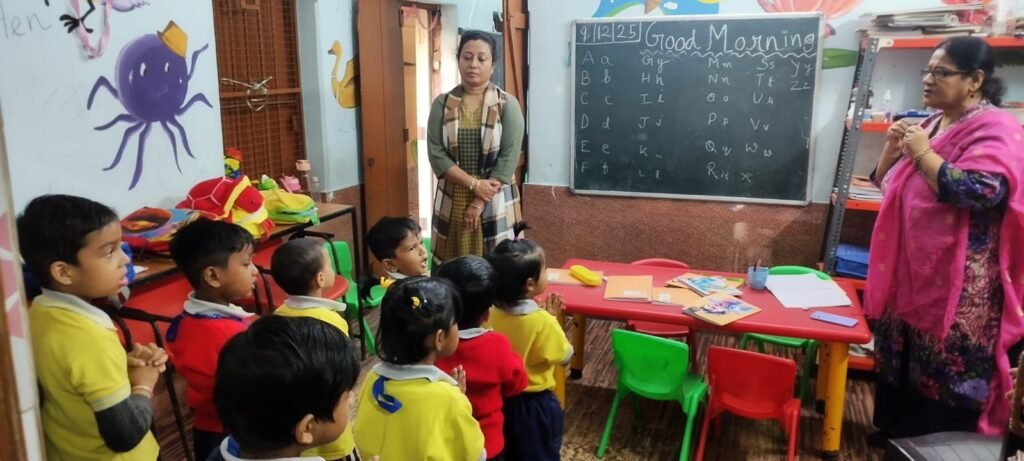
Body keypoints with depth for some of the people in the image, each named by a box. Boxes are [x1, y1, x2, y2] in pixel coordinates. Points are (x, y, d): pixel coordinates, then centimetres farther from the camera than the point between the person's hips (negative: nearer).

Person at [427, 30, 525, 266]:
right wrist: (474, 184, -15)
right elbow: (436, 154, -5)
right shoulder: (442, 104, 3)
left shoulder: (507, 105, -3)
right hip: (452, 202, 2)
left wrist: (479, 202, -13)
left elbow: (509, 159, -9)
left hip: (495, 203, -2)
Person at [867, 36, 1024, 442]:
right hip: (910, 271, 8)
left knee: (945, 374, 1)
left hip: (957, 284, -8)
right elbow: (887, 183, 18)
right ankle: (896, 432, 31)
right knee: (902, 360, 16)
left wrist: (923, 153, -22)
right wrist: (893, 148, -1)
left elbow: (981, 193, -29)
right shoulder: (932, 124, 12)